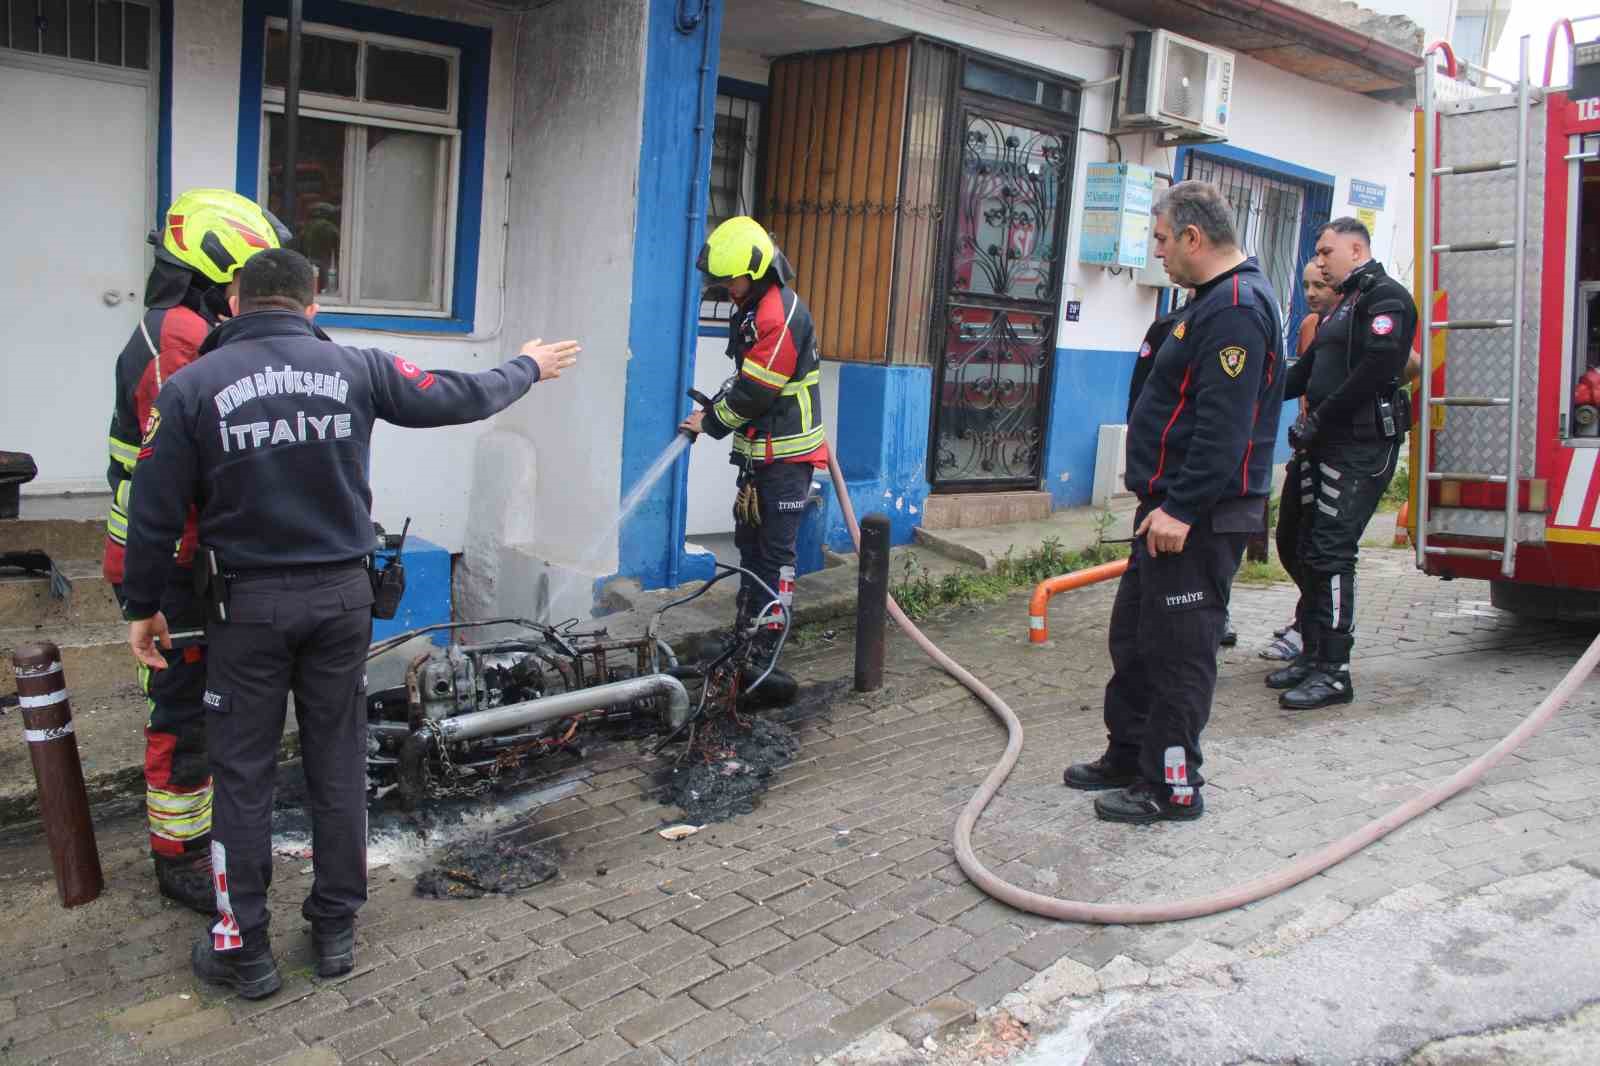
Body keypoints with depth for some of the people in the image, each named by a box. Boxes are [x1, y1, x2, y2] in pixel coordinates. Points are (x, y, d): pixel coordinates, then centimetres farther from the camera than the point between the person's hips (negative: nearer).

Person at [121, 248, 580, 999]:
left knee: (243, 772, 9)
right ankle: (336, 930, 25)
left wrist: (143, 606, 7)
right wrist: (527, 368, 23)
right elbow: (459, 398, 6)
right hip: (341, 596, 2)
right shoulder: (355, 368, -3)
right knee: (338, 763, 13)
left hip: (249, 602, -1)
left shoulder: (193, 386, -6)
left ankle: (243, 950, 19)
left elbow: (155, 511, -5)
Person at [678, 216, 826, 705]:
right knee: (750, 542, 17)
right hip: (759, 452, 10)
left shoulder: (781, 315, -20)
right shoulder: (753, 308, 12)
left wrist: (711, 422, -7)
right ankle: (745, 635, 29)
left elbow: (756, 392, -21)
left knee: (775, 553, -8)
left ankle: (767, 656, -4)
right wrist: (716, 407, 6)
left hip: (787, 457, -10)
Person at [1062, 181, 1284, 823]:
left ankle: (1171, 787, 8)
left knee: (1177, 651, -3)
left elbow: (1223, 426, -26)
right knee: (1135, 637, 18)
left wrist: (1182, 509, -26)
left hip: (1199, 519, -11)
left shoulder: (1237, 308, -17)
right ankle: (1129, 757, 31)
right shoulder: (1219, 301, 17)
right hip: (1173, 508, 11)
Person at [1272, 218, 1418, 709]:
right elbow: (1309, 371, 24)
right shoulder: (1347, 303, 23)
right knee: (1312, 549, 10)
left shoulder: (1385, 296, -8)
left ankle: (1333, 671, -9)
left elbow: (1376, 369, -21)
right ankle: (1314, 652, 18)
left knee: (1330, 551, -12)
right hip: (1333, 446, 10)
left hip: (1361, 446, -10)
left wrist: (1316, 420, -18)